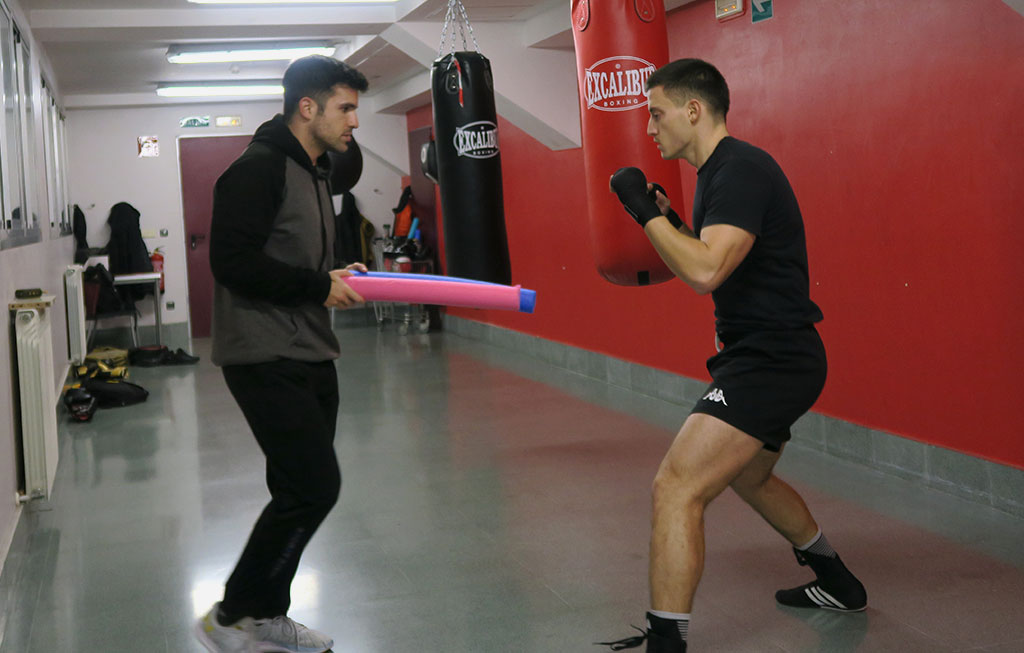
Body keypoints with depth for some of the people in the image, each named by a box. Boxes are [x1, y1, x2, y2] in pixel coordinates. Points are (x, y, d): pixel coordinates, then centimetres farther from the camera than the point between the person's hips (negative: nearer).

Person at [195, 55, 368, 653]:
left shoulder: (314, 173, 17)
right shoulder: (260, 168, -14)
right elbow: (233, 260, -23)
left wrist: (338, 276, 5)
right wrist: (320, 285, -17)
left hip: (311, 357, 10)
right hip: (267, 359, -10)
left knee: (301, 490, 12)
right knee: (314, 486, -12)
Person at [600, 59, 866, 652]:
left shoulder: (741, 169, -18)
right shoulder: (722, 171, 14)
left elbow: (705, 272, -31)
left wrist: (645, 210, -20)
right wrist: (669, 222, 10)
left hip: (772, 359, -11)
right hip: (769, 357, 11)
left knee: (677, 488, -17)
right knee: (748, 477, 30)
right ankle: (838, 585, 48)